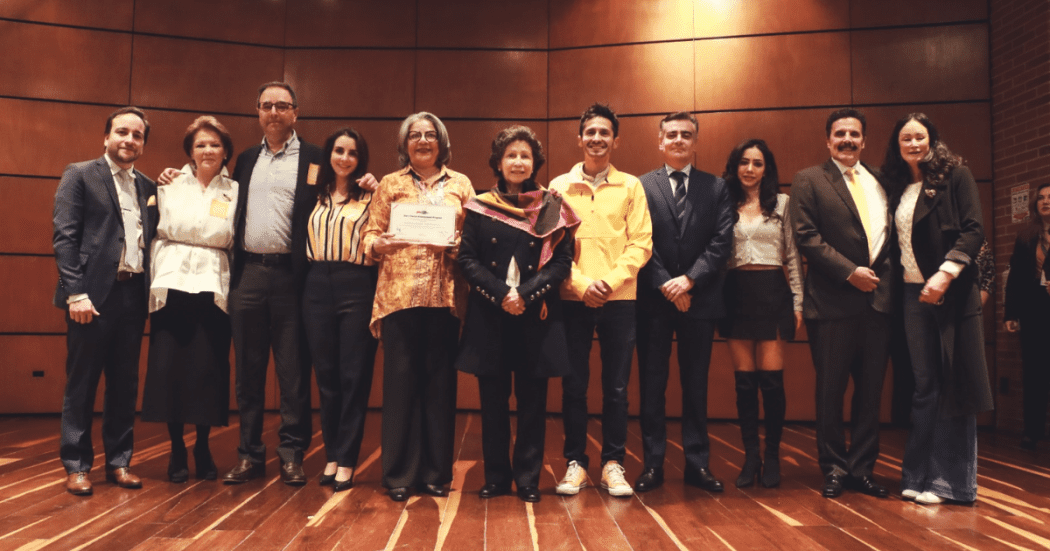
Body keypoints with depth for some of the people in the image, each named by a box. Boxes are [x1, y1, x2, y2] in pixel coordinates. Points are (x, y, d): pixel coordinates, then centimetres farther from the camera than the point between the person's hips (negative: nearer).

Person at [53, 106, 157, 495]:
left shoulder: (148, 187, 15)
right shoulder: (80, 175, 1)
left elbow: (150, 240, 13)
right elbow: (64, 237, -6)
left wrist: (152, 291, -2)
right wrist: (76, 292, -13)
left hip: (134, 294, 5)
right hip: (94, 294, -4)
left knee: (125, 384, 10)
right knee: (81, 383, 4)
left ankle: (119, 462, 19)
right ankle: (76, 466, 15)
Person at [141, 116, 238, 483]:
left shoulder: (235, 191, 7)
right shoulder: (171, 187, 9)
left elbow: (236, 245, 4)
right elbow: (159, 235, 6)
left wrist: (234, 287, -5)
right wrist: (159, 282, -2)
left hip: (214, 288, 0)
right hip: (174, 285, 1)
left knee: (208, 368, 0)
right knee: (170, 365, -1)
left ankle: (203, 448, 16)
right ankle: (176, 449, 13)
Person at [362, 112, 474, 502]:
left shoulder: (460, 184, 13)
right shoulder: (390, 184, 13)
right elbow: (370, 235, 8)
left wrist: (457, 245, -10)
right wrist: (381, 244, -13)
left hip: (445, 295, 1)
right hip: (399, 292, 0)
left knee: (440, 381, 3)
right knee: (400, 381, -1)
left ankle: (436, 473, 14)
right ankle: (399, 475, 9)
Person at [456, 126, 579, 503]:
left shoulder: (552, 208, 4)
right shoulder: (479, 207, 6)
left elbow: (562, 261, -1)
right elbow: (467, 259, 0)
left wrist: (526, 293, -14)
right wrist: (501, 293, -13)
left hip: (537, 316, 0)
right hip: (489, 315, 1)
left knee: (532, 400, 4)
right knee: (493, 400, 6)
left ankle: (528, 479, 16)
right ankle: (496, 477, 19)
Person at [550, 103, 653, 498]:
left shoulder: (630, 186, 7)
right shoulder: (560, 186, 7)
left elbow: (641, 243, 1)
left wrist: (611, 280, -12)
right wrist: (581, 284, -10)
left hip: (619, 298, 0)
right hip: (572, 298, 0)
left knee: (616, 388, 4)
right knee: (573, 385, 4)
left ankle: (613, 464, 16)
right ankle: (575, 462, 16)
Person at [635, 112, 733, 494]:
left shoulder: (716, 188, 9)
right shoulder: (642, 186, 5)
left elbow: (721, 243, -1)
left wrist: (689, 280, -13)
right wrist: (666, 285, -11)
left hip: (699, 299, 1)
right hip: (654, 300, -1)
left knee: (696, 384, 8)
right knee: (651, 385, 3)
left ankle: (697, 464, 16)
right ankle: (653, 463, 12)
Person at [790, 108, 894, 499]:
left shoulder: (880, 181, 16)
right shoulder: (809, 180, 2)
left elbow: (891, 233, 16)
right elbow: (807, 236, -7)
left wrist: (883, 272, -1)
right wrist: (850, 272, -12)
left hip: (877, 299, 4)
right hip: (833, 301, -4)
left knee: (870, 391, 9)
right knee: (831, 390, 5)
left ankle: (861, 468, 20)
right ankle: (834, 468, 18)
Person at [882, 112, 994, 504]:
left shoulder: (955, 175, 0)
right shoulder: (898, 187, 15)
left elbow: (973, 230, -9)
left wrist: (945, 274, -19)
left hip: (951, 293, -5)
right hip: (913, 294, 5)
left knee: (953, 384, -1)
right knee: (925, 386, 7)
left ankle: (950, 481, 6)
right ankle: (920, 475, 12)